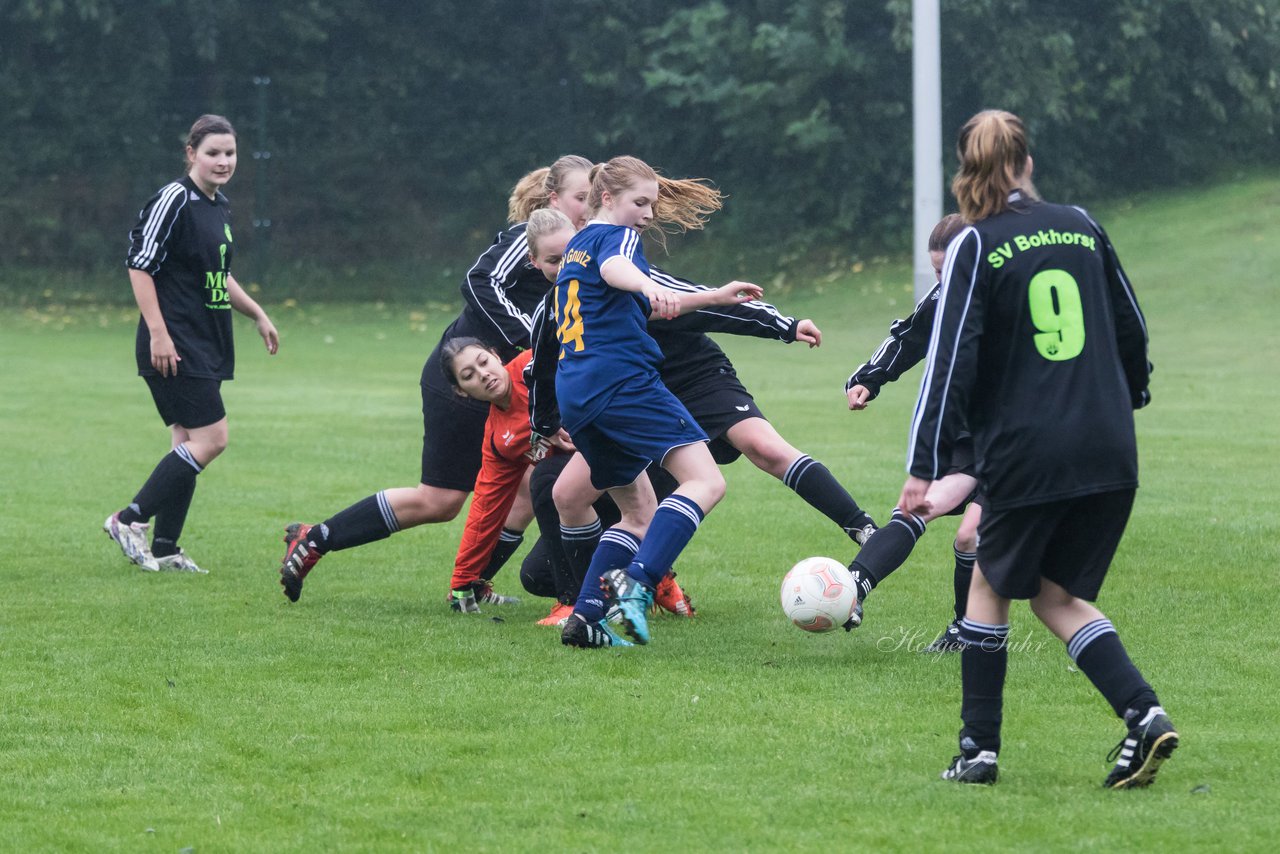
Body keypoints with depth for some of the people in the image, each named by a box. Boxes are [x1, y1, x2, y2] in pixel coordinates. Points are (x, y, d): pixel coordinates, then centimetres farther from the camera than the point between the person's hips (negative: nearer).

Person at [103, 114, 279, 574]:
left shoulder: (220, 206, 14)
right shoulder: (174, 199, -13)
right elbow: (140, 266, -16)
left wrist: (257, 314, 28)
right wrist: (158, 334, -21)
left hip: (206, 347, 9)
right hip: (175, 346, -9)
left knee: (188, 442, 9)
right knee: (210, 438, -13)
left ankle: (164, 548, 13)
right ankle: (130, 520, -7)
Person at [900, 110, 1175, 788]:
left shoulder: (976, 246, -4)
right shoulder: (1081, 227, 9)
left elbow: (951, 358, -10)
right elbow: (1131, 326, 20)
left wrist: (924, 467, -10)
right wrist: (1130, 395, 40)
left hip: (1027, 452, -4)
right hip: (1109, 452, 4)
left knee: (991, 586, 14)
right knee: (1059, 596, 13)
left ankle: (980, 748, 14)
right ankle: (1143, 714, -7)